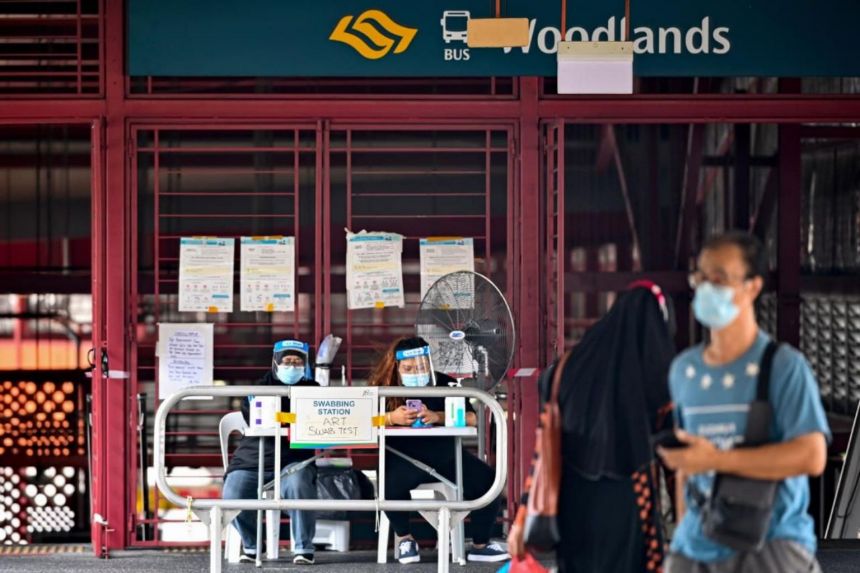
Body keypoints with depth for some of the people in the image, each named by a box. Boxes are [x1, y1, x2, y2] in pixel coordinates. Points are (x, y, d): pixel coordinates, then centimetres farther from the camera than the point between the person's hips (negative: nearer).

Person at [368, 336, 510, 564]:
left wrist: (437, 417, -24)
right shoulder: (383, 387, 0)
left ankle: (480, 545, 4)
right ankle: (404, 538, -5)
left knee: (488, 481, -17)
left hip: (445, 454, 3)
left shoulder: (444, 383, 4)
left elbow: (471, 418, -7)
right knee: (391, 483, -37)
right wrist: (391, 418, -29)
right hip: (404, 456, -3)